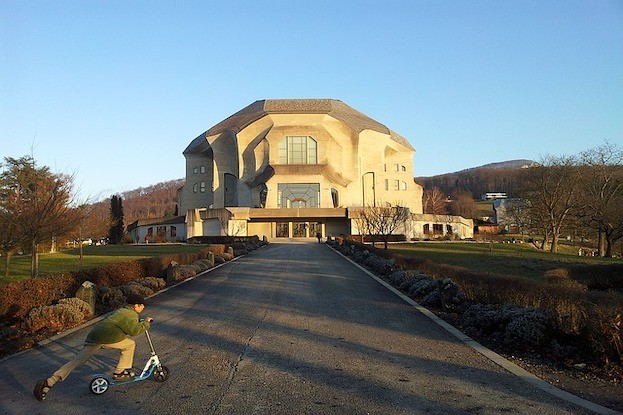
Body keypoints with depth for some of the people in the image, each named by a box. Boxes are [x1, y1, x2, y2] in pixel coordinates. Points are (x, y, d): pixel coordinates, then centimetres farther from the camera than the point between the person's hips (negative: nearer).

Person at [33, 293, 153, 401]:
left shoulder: (121, 311, 26)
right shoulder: (130, 315, -4)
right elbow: (135, 330, -17)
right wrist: (146, 322, -2)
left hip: (93, 337, 8)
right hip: (106, 338, -8)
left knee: (76, 361, 3)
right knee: (130, 345, 10)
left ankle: (48, 382, -6)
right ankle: (119, 372, 12)